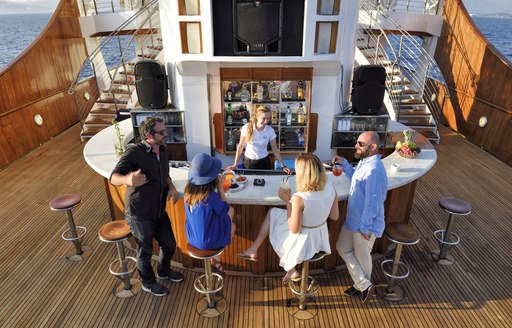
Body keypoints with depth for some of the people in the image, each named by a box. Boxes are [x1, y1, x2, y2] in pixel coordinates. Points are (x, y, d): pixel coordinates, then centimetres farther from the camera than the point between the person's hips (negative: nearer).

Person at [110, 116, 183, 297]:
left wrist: (172, 187, -6)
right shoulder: (134, 153, -22)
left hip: (159, 211, 7)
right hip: (139, 214, -6)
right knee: (145, 251, 13)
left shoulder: (163, 150, 0)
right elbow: (114, 177, -30)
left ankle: (164, 270, 48)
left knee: (170, 244, 17)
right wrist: (128, 179, -54)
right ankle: (148, 282, 40)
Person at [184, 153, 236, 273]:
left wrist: (217, 187, -3)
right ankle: (215, 258, 31)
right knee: (232, 226, 22)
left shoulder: (189, 193, -12)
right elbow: (224, 209, -12)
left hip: (192, 238, 5)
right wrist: (220, 188, -12)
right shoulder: (211, 196, -32)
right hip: (208, 242, -5)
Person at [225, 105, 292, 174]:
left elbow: (275, 150, -4)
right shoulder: (247, 127, -14)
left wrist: (283, 166, -9)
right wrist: (235, 165, -4)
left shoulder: (270, 130, -11)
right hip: (248, 162, 0)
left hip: (264, 162, 1)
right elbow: (240, 146, -5)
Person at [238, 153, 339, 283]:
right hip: (321, 236, 6)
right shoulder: (330, 188, -14)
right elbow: (334, 216, -1)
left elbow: (294, 229, -21)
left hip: (304, 241, -6)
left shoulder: (299, 198, -34)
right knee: (272, 212, 19)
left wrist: (287, 200, -16)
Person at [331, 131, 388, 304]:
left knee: (362, 257, 12)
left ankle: (363, 286, 38)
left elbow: (372, 202, -28)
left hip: (365, 224, -10)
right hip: (352, 220, 10)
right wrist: (343, 163, 11)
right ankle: (364, 285, 31)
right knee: (342, 248, 19)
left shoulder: (374, 170, -30)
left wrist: (365, 227, -20)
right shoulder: (364, 162, 3)